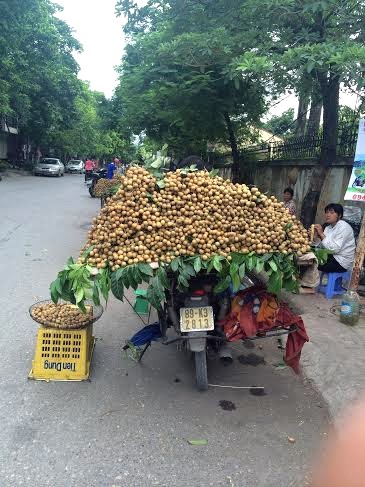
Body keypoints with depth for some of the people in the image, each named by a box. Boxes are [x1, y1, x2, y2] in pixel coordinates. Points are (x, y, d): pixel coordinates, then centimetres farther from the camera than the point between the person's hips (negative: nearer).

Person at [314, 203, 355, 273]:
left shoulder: (344, 227, -16)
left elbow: (335, 249, -25)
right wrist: (319, 235, -13)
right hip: (331, 256, 8)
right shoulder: (328, 227, 7)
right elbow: (324, 246, 1)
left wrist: (322, 234, -23)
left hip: (342, 262, -7)